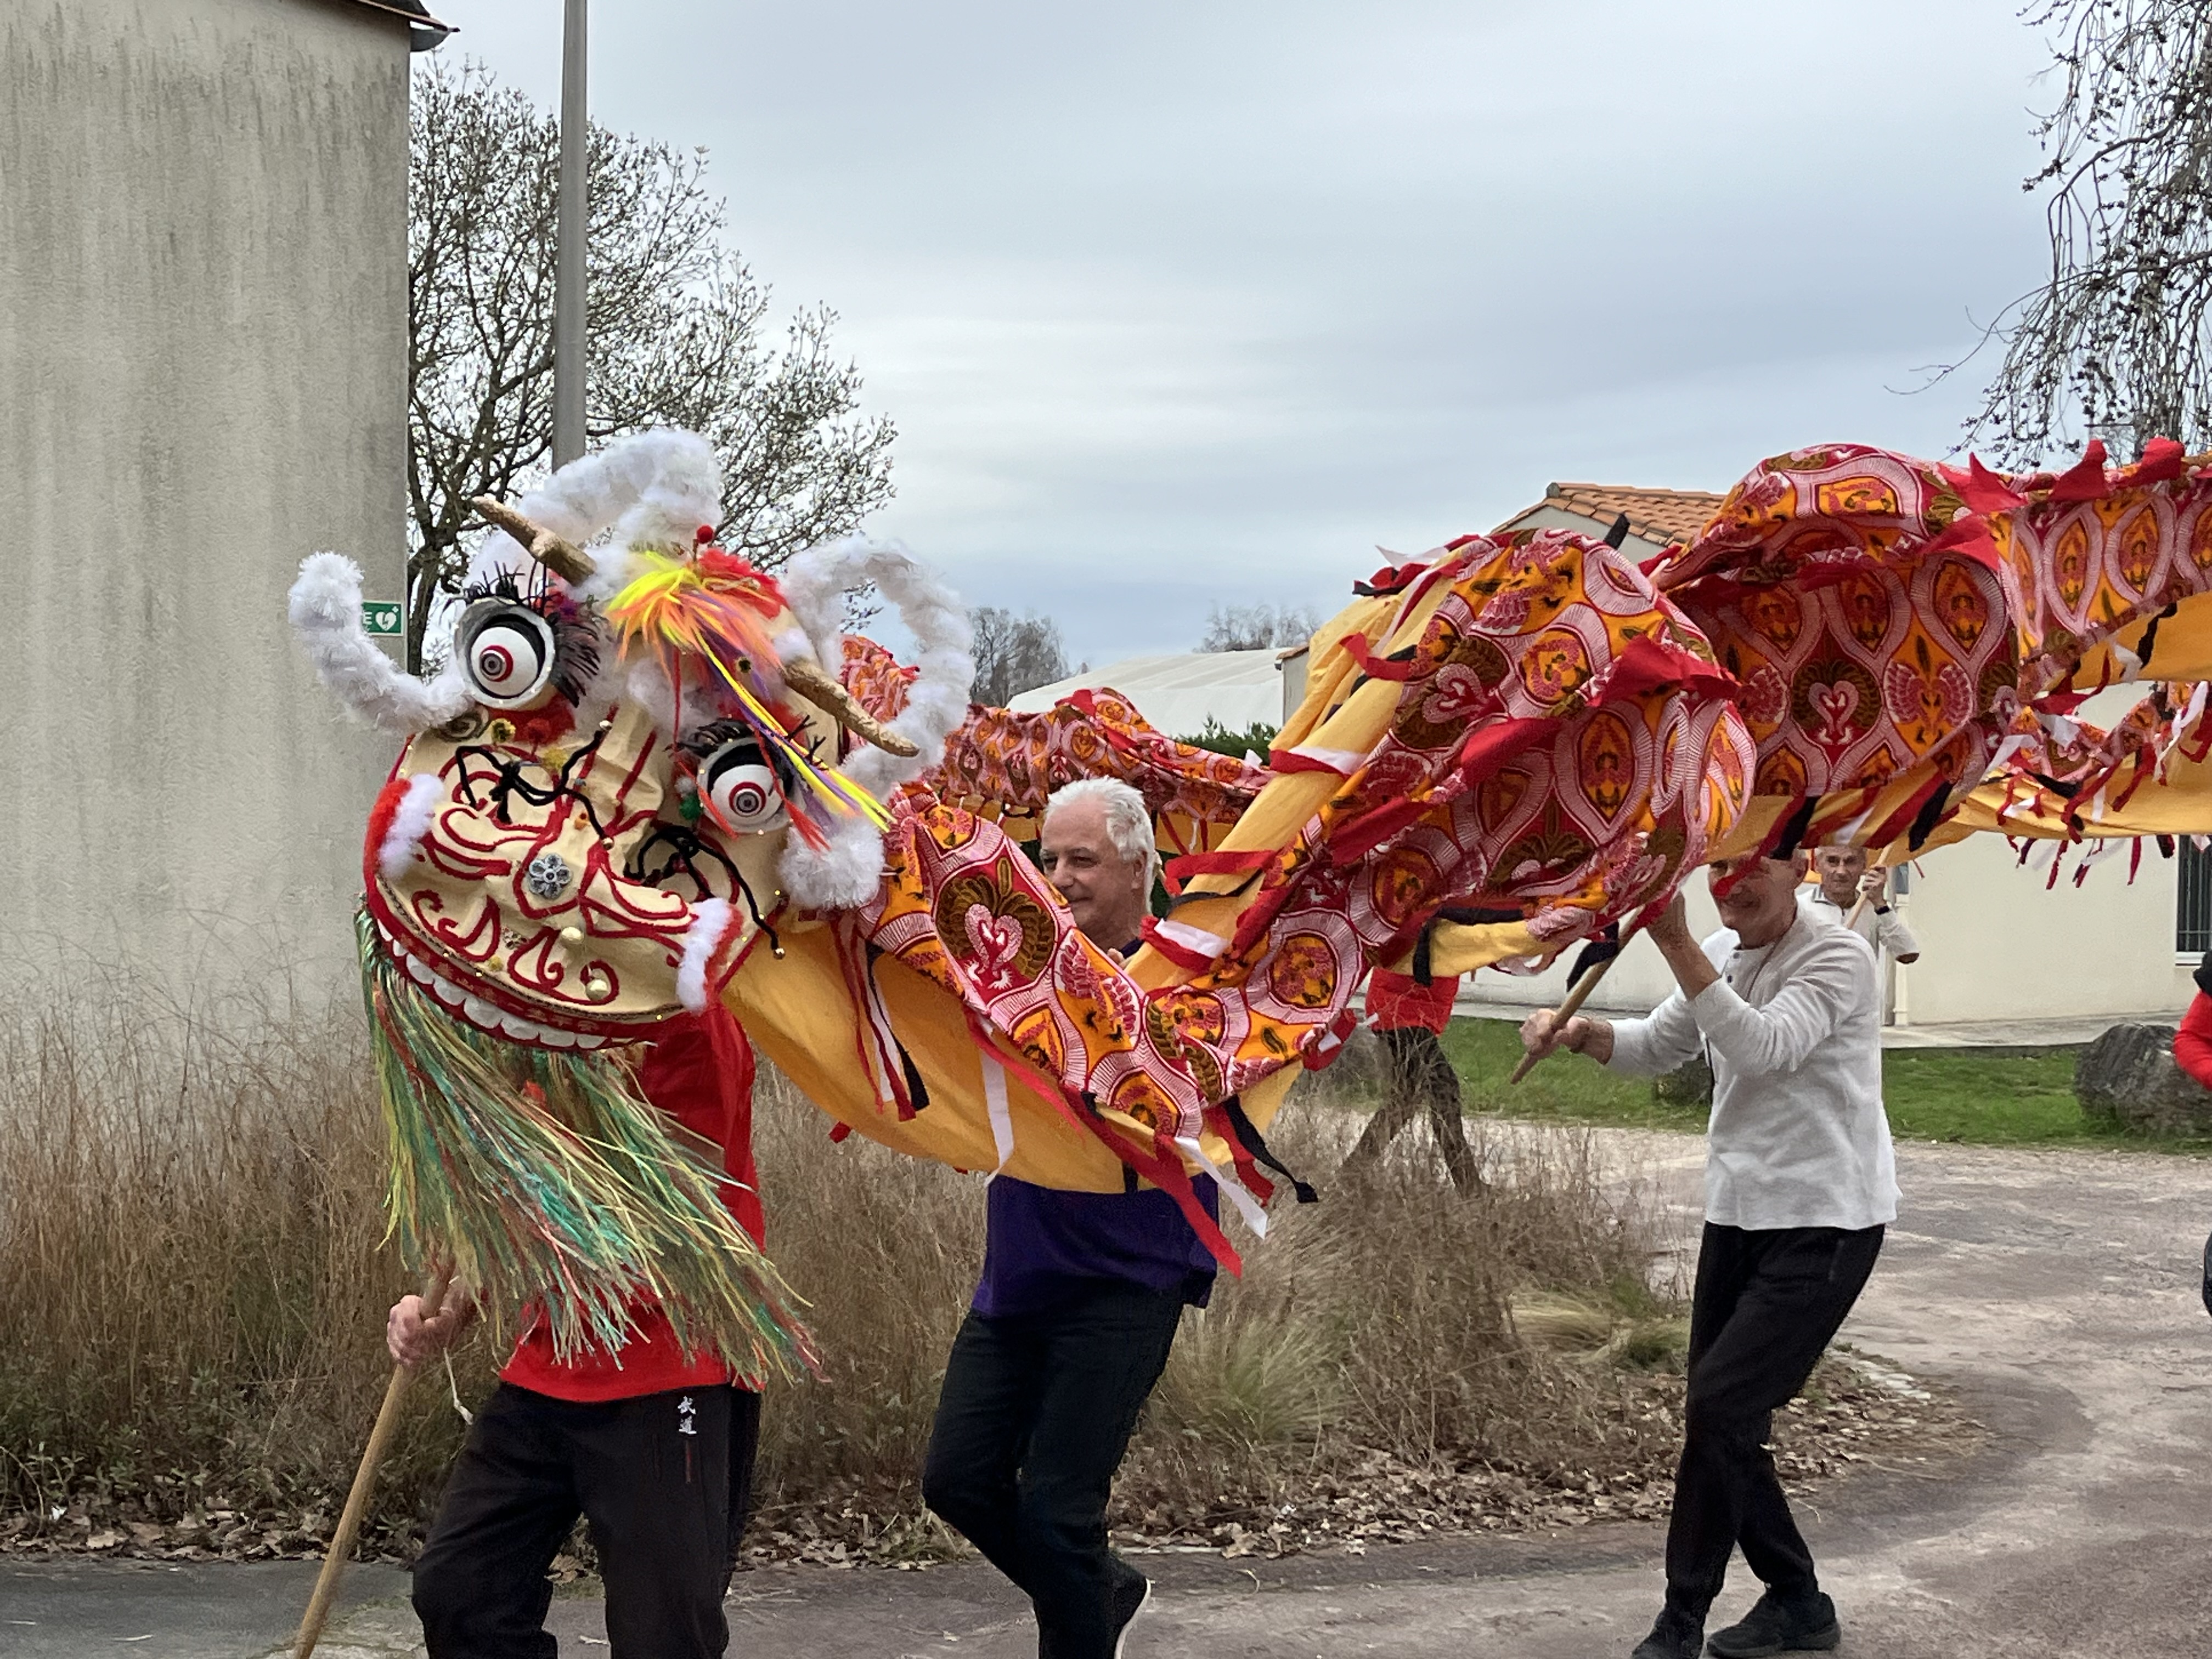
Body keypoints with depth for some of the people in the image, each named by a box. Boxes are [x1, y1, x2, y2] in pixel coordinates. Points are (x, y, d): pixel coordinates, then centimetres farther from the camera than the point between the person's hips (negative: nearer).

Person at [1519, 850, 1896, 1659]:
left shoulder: (1837, 957, -16)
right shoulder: (1723, 953, 8)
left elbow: (1765, 1047, -31)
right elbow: (1656, 1048, 16)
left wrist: (1676, 942, -37)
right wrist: (1581, 1032, -5)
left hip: (1825, 1222, -8)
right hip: (1740, 1212, 8)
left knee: (1719, 1407, -14)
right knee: (1724, 1421, 10)